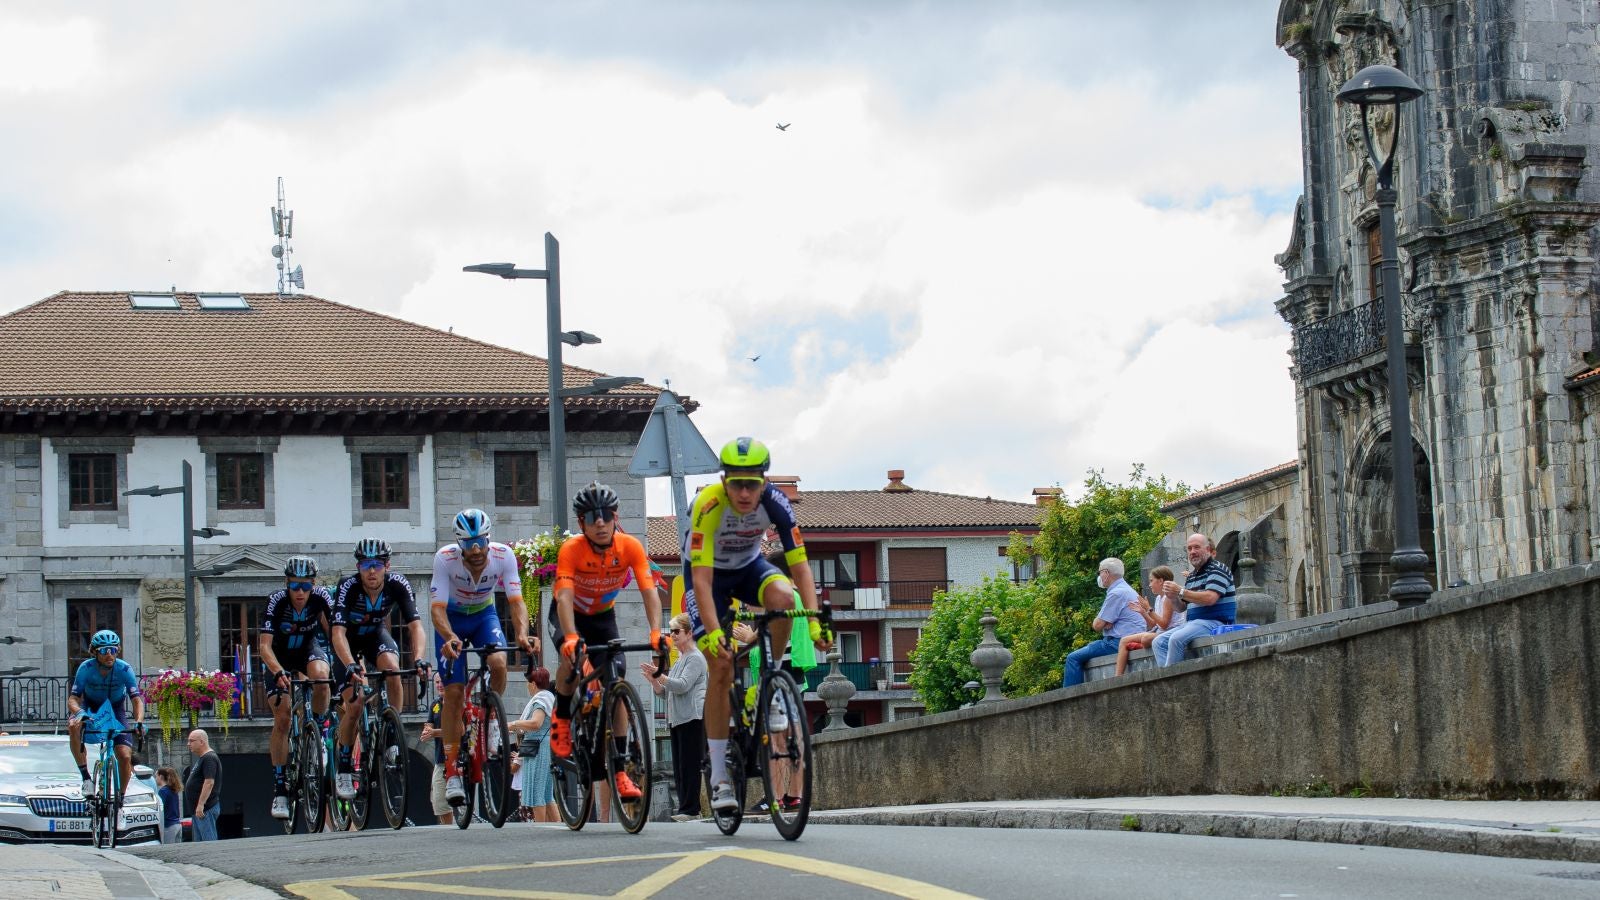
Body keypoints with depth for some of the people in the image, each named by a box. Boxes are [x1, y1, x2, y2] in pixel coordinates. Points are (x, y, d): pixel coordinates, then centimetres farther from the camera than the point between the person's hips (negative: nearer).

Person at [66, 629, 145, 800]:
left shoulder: (124, 669, -24)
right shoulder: (86, 668, -24)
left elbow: (136, 699, -28)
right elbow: (73, 699, -27)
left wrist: (139, 721, -48)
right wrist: (80, 713, -51)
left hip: (116, 710, 0)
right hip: (90, 708, 0)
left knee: (125, 756, -17)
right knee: (74, 726, -35)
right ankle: (85, 776, -28)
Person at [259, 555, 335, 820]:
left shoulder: (321, 597, -24)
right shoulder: (276, 602, -29)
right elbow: (265, 646, -34)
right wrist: (279, 672, -52)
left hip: (310, 647, 1)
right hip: (279, 657, -1)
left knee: (320, 675, -35)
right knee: (282, 719, -13)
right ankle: (280, 788, -6)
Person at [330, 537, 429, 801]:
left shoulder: (398, 584, -26)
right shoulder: (348, 587, -33)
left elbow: (415, 625, -32)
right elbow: (338, 633, -41)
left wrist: (419, 659, -50)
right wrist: (351, 666, -57)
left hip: (376, 634, 2)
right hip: (349, 641, -2)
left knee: (392, 668, -31)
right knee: (354, 705, -15)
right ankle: (344, 770, 1)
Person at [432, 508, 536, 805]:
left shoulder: (503, 556, -26)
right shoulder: (445, 558, -29)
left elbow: (516, 601, -28)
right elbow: (438, 608, -33)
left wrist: (522, 634, -48)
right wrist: (449, 638, -53)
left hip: (484, 615, 1)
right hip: (452, 619, -1)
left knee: (498, 664, -29)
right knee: (454, 691, -11)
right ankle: (452, 770, -4)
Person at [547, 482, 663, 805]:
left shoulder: (630, 547, -25)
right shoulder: (571, 549, -31)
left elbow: (649, 592, -32)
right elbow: (564, 598, -41)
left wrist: (656, 632, -49)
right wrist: (571, 638, -58)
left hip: (603, 615, 2)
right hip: (569, 614, -2)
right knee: (573, 656, -34)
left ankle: (621, 770, -6)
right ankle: (562, 718, -7)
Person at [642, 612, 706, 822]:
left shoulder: (695, 658, -6)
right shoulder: (679, 660, 22)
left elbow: (682, 686, -18)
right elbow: (665, 692, 22)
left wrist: (659, 674, -23)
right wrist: (652, 679, 5)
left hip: (692, 718, -9)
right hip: (677, 718, 9)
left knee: (689, 765, -10)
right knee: (679, 767, 6)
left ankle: (690, 808, -10)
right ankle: (686, 808, 8)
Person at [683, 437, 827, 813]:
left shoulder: (776, 503, -27)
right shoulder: (708, 505, -34)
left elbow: (800, 566, -27)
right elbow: (702, 578, -37)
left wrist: (814, 621, -39)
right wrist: (713, 632, -47)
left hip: (749, 566, 2)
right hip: (710, 573, -2)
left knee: (783, 596, -33)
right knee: (721, 669, -13)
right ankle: (719, 775, -4)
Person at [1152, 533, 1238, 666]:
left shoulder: (1217, 569, -6)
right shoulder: (1191, 576, 21)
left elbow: (1210, 598, -21)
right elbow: (1182, 607, 23)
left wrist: (1181, 592, -15)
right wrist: (1174, 597, -1)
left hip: (1214, 622, -9)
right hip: (1193, 623, 9)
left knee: (1176, 639, -29)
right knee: (1159, 642, -5)